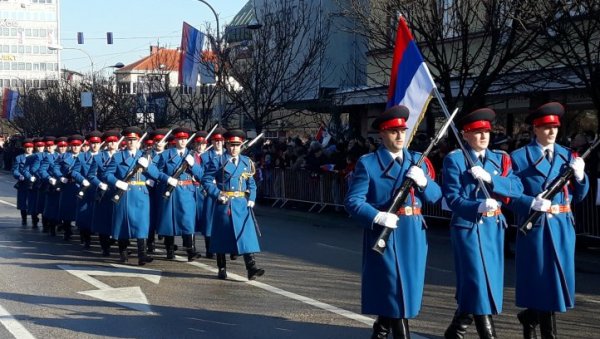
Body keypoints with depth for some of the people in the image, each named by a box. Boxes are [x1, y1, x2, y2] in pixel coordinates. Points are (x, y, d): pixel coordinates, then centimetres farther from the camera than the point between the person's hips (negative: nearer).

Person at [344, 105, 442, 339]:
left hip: (413, 234, 5)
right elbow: (352, 201, -9)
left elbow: (436, 196, 9)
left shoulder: (417, 160, 11)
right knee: (395, 292, -4)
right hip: (384, 234, -5)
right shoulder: (367, 163, -3)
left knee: (407, 289, 13)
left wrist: (423, 182, -12)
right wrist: (378, 217, -24)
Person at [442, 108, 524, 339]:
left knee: (480, 283, 12)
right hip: (467, 226, -6)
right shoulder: (454, 159, -5)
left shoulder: (500, 158, 10)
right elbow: (452, 199, -12)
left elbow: (517, 189, -2)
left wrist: (490, 178, -16)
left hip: (494, 227, 6)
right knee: (478, 282, -9)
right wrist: (479, 206, -27)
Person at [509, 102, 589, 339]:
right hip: (535, 227, -5)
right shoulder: (519, 157, -2)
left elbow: (578, 196, 11)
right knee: (542, 281, 0)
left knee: (557, 280, 9)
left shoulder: (568, 156, 12)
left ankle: (530, 317, 29)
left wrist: (580, 176, -7)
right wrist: (533, 203, -21)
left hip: (562, 227, 5)